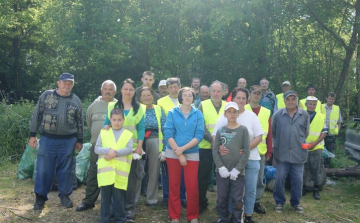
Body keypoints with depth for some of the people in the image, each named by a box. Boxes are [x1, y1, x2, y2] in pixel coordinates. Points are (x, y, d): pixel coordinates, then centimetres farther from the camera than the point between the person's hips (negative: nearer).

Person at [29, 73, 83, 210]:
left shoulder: (76, 100, 5)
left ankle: (64, 195, 22)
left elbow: (80, 122, 10)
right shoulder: (46, 95, 1)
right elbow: (36, 115, 3)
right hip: (47, 139, -1)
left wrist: (79, 140, 9)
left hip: (68, 140, 1)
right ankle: (41, 196, 18)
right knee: (44, 169, 2)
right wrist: (32, 135, 0)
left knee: (65, 169, 8)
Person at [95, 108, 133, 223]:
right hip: (105, 170, 1)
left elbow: (129, 149, -7)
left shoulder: (127, 134, 5)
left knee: (119, 197, 6)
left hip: (120, 171, -1)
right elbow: (96, 148, 2)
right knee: (105, 197, 9)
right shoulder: (103, 132, 9)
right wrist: (108, 151, -16)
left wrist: (116, 153, -18)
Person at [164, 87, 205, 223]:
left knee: (192, 186, 1)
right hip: (173, 154, 0)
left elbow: (199, 135, -7)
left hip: (192, 154, 0)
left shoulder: (198, 114, 1)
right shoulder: (172, 113, 0)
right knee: (174, 186, 8)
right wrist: (178, 153, -13)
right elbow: (168, 134, -7)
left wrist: (182, 148, -17)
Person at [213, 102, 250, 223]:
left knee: (237, 199, 4)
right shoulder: (220, 131, 4)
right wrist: (221, 167, -11)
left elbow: (246, 151, -5)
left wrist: (237, 169, -11)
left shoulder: (243, 130, 0)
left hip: (238, 172, -1)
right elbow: (215, 150, 0)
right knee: (222, 198, 9)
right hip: (222, 171, 1)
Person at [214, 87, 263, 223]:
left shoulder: (252, 116, 3)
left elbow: (259, 137, -1)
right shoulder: (224, 116, 2)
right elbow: (215, 136, -2)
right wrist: (219, 147, -24)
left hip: (251, 159, 1)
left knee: (250, 189, 7)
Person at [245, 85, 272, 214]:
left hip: (261, 152, 3)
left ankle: (257, 202, 24)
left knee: (259, 179, 9)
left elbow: (269, 133, 8)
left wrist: (269, 151, 5)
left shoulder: (266, 112, 8)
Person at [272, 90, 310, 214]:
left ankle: (296, 202, 27)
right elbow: (273, 132, 7)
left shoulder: (304, 115, -1)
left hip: (298, 153, 1)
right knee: (280, 178, 4)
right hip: (282, 153, -1)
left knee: (298, 179, 8)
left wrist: (299, 144, 13)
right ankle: (279, 202, 22)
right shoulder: (278, 114, -3)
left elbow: (306, 133, 10)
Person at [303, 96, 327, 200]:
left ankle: (316, 190, 16)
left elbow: (324, 132, 2)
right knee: (303, 169, 6)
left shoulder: (321, 117, 4)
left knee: (316, 170, 5)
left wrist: (315, 143, -11)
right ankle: (303, 188, 20)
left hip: (316, 148, 0)